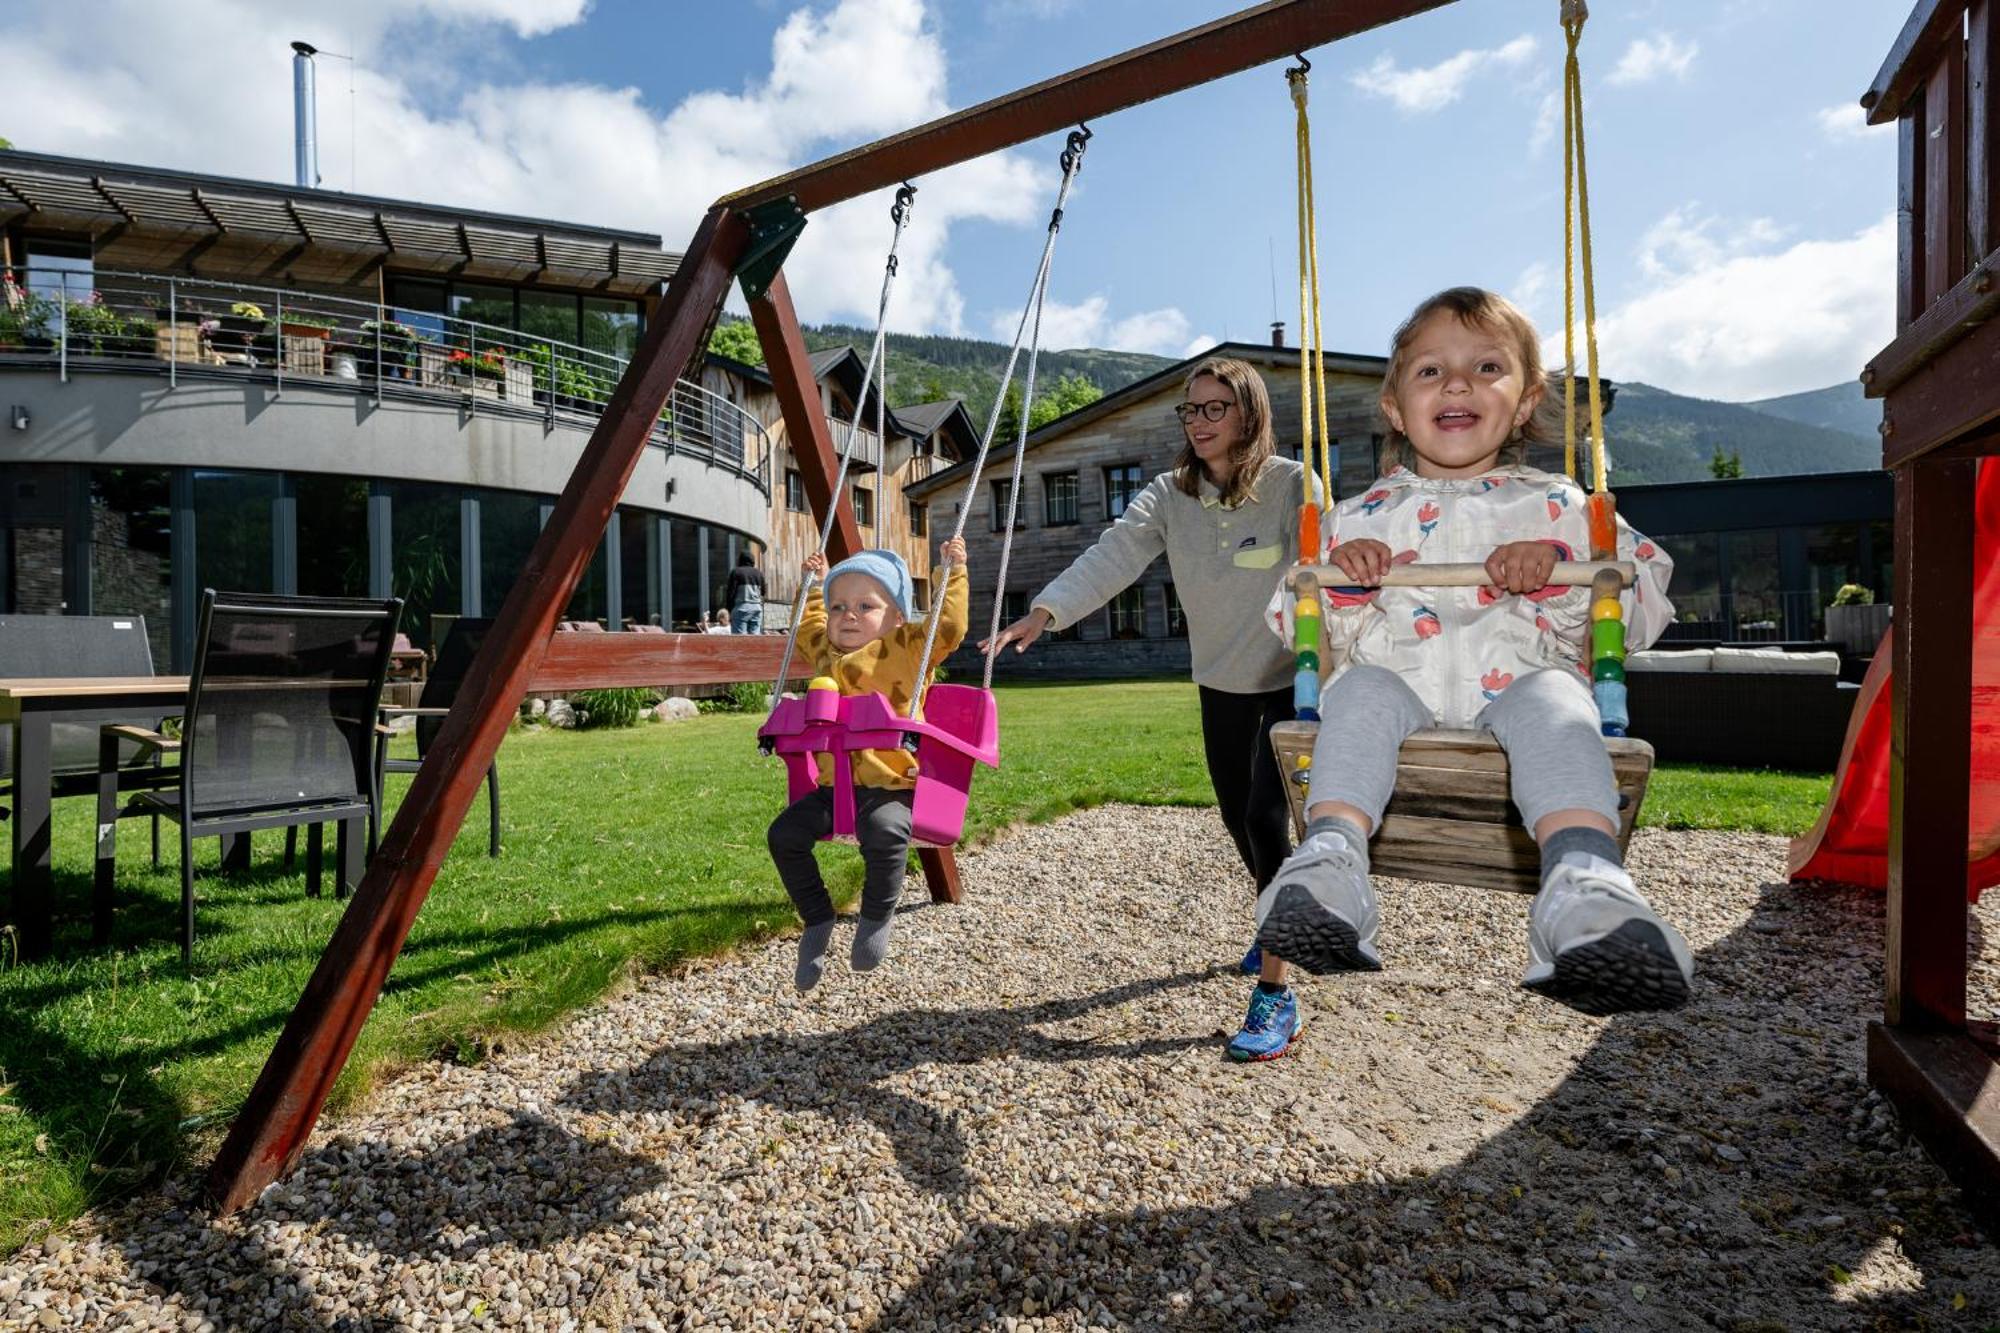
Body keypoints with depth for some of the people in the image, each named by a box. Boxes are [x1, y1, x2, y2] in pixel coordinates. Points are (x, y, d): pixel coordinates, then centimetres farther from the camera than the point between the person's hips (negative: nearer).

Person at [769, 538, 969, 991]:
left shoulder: (909, 648, -1)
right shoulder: (827, 652, 18)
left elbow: (950, 626, -13)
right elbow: (807, 630, 39)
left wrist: (954, 573, -10)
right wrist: (813, 587, 40)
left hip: (892, 785, -6)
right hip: (834, 784, 7)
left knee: (884, 835, -34)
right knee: (785, 833, -12)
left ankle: (877, 917, -5)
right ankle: (817, 920, 9)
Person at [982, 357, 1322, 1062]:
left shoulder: (1294, 486, -14)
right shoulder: (1168, 495, -5)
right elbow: (1109, 558, -19)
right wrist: (1043, 611, -34)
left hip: (1295, 679, -5)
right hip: (1221, 683, 5)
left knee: (1266, 819, -16)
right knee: (1238, 821, 16)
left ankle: (1275, 992, -3)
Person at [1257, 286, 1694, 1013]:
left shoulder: (1558, 506, 20)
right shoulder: (1364, 516, 21)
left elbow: (1642, 606, 11)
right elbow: (1296, 624, 16)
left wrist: (1558, 569, -6)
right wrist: (1338, 580, -5)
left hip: (1520, 675, 0)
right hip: (1401, 681, 1)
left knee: (1553, 702, -33)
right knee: (1361, 691, -32)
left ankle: (1584, 890, -54)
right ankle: (1330, 865, -51)